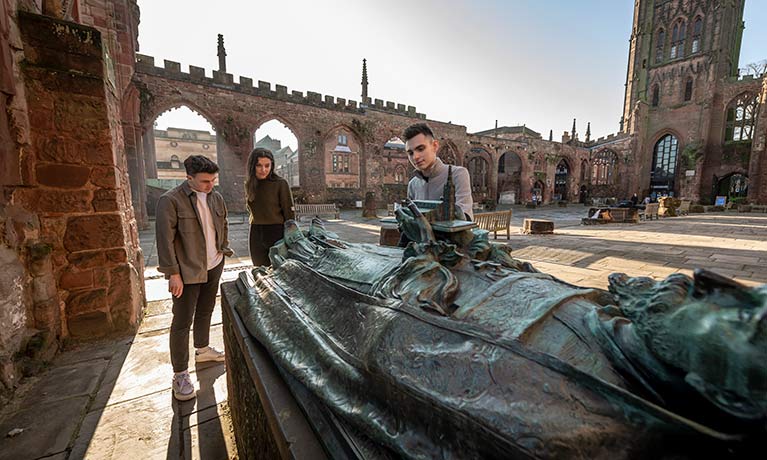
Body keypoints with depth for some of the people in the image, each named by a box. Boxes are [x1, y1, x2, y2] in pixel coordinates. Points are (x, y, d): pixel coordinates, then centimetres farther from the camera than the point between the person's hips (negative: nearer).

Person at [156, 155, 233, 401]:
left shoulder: (216, 197, 4)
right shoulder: (170, 201, -14)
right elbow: (165, 239, -16)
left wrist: (223, 251, 12)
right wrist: (173, 273, -17)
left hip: (213, 266, 6)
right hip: (187, 271, -6)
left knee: (205, 312, 21)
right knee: (182, 321, 3)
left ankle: (202, 349, 43)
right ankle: (180, 374, 17)